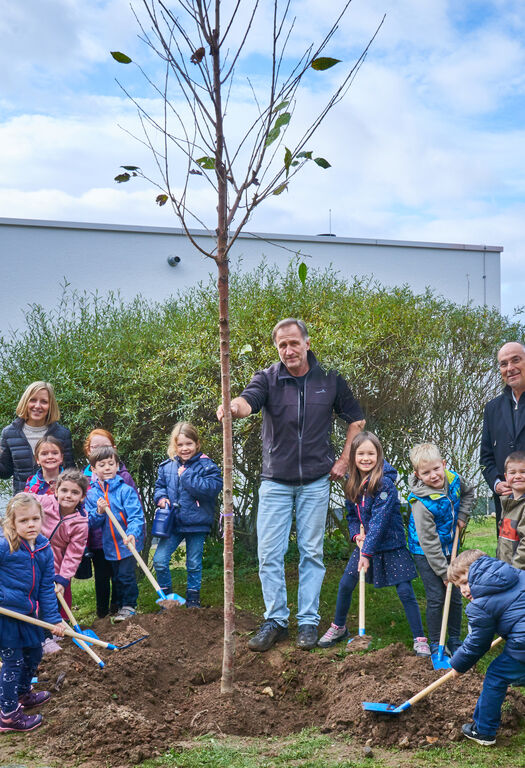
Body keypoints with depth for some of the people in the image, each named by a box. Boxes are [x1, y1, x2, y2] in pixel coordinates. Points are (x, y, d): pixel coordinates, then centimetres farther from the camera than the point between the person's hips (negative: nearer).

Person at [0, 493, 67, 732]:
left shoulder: (44, 549, 0)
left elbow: (46, 588, 4)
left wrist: (53, 619, 2)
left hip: (28, 613, 7)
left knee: (34, 653, 22)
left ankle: (22, 694, 47)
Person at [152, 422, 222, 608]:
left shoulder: (206, 465, -8)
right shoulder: (167, 466, 5)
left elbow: (212, 488, -22)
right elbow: (159, 485, 19)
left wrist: (186, 476, -19)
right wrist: (161, 497, -3)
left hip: (196, 523, -3)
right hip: (172, 523, 3)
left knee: (194, 564, 9)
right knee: (159, 561, -2)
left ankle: (193, 599, 25)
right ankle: (166, 597, 16)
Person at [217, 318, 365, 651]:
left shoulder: (330, 380, 0)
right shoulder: (268, 378, -3)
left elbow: (356, 419, 12)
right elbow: (249, 400, -25)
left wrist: (344, 461, 5)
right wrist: (235, 406, -49)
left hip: (315, 482, 0)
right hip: (276, 481, 0)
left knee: (312, 553, 6)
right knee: (269, 554, 0)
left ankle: (309, 622, 16)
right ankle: (276, 620, 14)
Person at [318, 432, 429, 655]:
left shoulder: (385, 483, -20)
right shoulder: (353, 484, 2)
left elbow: (380, 520, -24)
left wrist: (367, 552, -25)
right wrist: (356, 534, -6)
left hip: (390, 545, -6)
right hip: (365, 544, 6)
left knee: (405, 591, -6)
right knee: (345, 584, 6)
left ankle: (420, 639, 6)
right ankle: (338, 627, 28)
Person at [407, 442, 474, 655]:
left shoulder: (453, 479, -13)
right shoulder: (421, 503, -30)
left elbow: (468, 492, 14)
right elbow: (429, 542, -25)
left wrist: (462, 516, 1)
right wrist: (444, 572, -20)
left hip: (448, 548, 6)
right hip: (425, 553, -6)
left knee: (456, 596, 10)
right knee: (436, 598, -6)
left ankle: (455, 640, 27)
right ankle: (435, 644, 11)